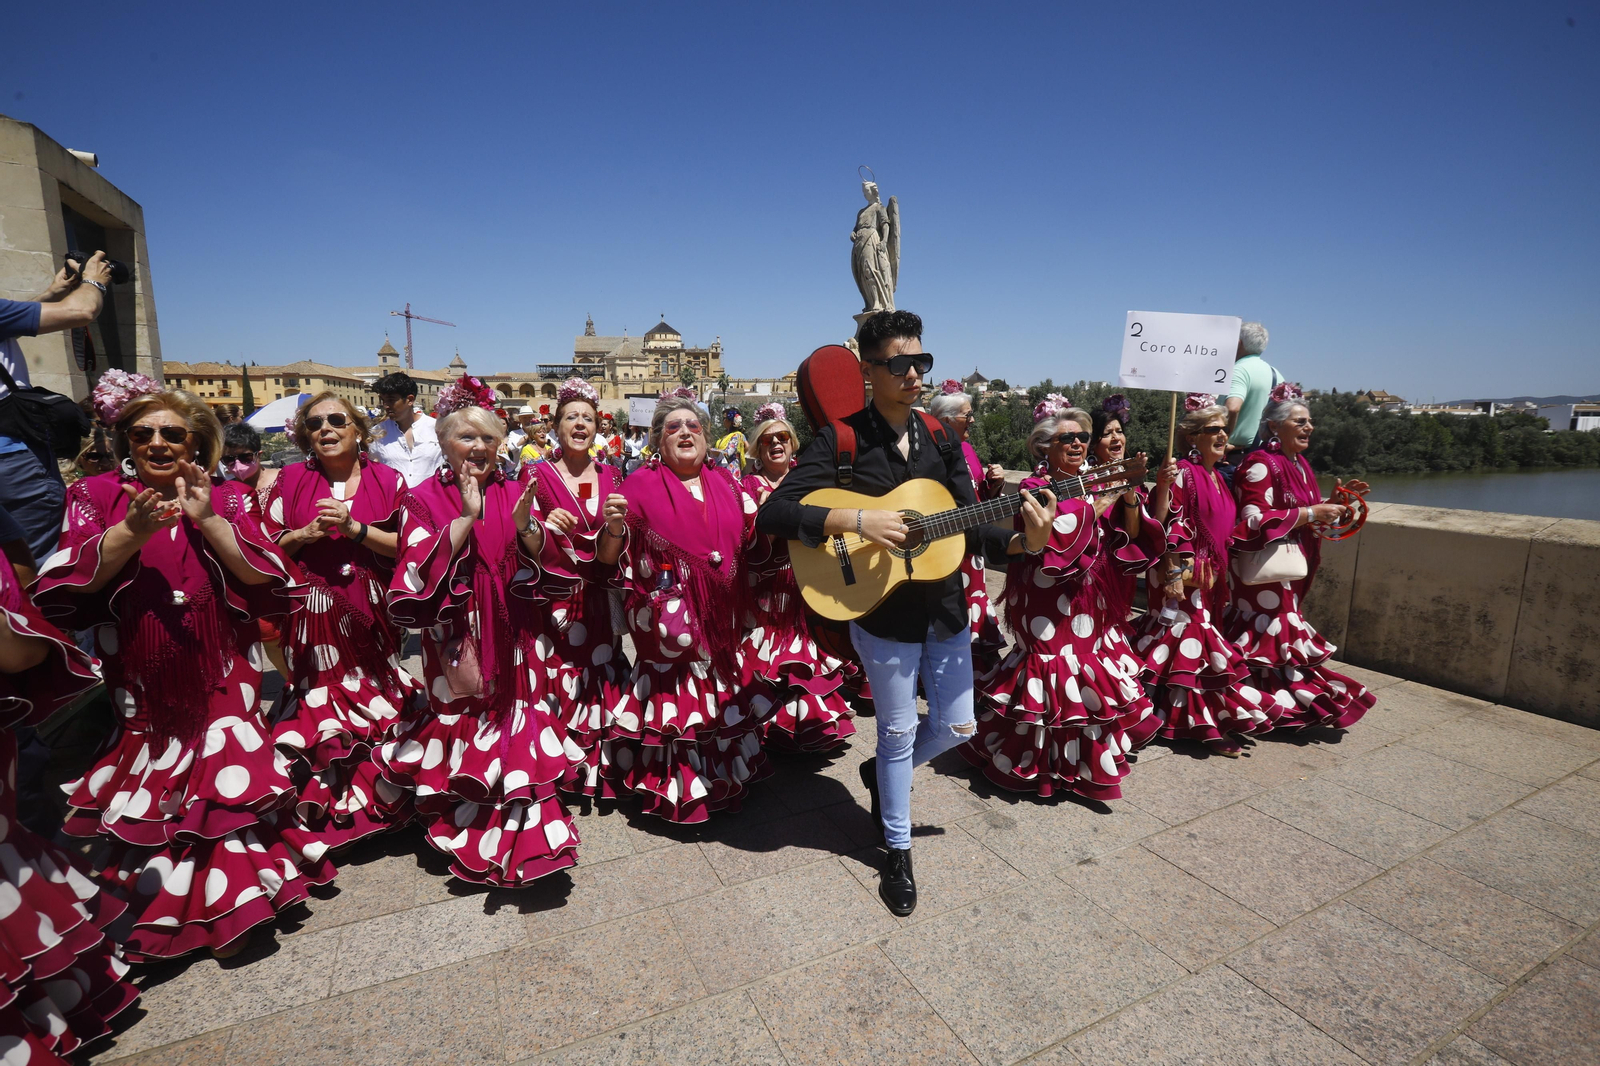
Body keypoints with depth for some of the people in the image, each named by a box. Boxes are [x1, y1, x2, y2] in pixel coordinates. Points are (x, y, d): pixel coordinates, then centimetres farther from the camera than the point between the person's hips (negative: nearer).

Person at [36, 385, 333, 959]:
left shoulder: (226, 498, 4)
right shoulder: (97, 495, 4)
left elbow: (267, 578, -6)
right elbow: (70, 584, -6)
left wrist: (208, 520, -16)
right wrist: (132, 532, -21)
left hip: (220, 672, 0)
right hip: (138, 677, 1)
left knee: (224, 775, -1)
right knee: (145, 783, 5)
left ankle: (226, 890, 15)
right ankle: (153, 885, 25)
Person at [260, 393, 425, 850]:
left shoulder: (388, 481, 1)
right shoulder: (290, 480, 5)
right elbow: (267, 545, 7)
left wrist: (356, 528, -14)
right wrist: (307, 534, -10)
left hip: (373, 611, 0)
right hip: (313, 612, 1)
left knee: (379, 699, 6)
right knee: (319, 703, 4)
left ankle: (382, 796, 24)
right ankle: (324, 803, 22)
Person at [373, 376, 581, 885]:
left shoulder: (514, 491, 6)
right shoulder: (427, 498, 0)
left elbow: (543, 560, 0)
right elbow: (421, 568, -13)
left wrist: (526, 524, -20)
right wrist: (467, 517, -19)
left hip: (515, 631, 2)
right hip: (458, 633, -1)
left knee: (520, 724, 3)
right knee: (463, 721, 6)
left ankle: (526, 834, 17)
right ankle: (467, 832, 26)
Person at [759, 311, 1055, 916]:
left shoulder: (939, 439, 4)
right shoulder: (840, 440, -11)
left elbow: (974, 529, 2)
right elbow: (774, 513, -20)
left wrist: (1025, 541, -17)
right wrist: (856, 520, -30)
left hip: (946, 610, 5)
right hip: (883, 612, -5)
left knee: (956, 727, 14)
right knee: (899, 732, 9)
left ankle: (882, 774, 45)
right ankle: (897, 849, 33)